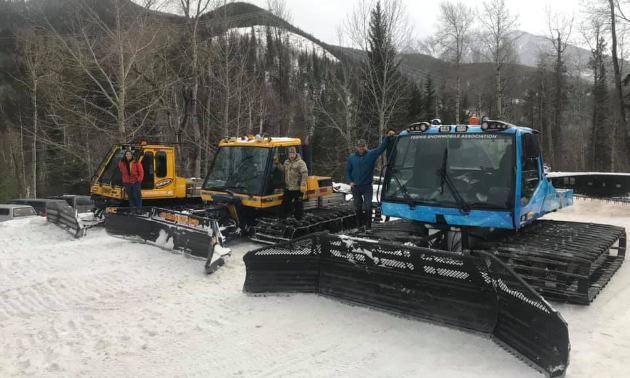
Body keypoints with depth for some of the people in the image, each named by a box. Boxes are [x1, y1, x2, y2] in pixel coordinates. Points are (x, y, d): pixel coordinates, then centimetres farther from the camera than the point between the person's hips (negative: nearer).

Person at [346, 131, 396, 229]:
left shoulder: (371, 154, -4)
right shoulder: (352, 157, 3)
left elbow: (381, 147, -16)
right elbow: (347, 170, 9)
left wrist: (387, 137, -29)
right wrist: (349, 181, -2)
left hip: (367, 186, -2)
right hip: (355, 187, 2)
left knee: (368, 206, -1)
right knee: (357, 206, 14)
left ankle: (368, 225, 11)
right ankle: (359, 224, 30)